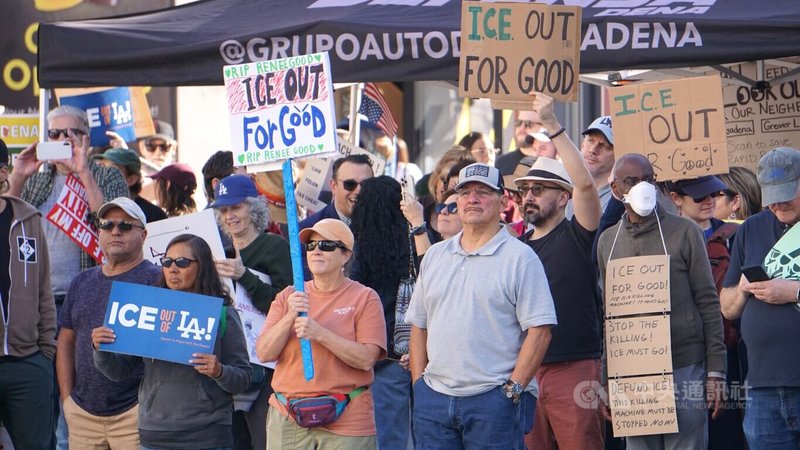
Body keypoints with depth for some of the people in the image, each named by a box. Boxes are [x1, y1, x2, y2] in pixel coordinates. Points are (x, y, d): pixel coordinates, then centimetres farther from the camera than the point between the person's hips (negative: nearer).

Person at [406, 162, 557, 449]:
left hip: (493, 398, -5)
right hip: (434, 398, 5)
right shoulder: (434, 257, 16)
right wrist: (418, 382, 8)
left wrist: (513, 389, -13)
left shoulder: (520, 258, -2)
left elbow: (539, 329, -8)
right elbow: (418, 325, 19)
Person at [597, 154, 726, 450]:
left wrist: (715, 371, -5)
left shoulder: (684, 232, 1)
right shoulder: (607, 242, 11)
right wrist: (605, 381, 9)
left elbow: (708, 303, 0)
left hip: (684, 368, -3)